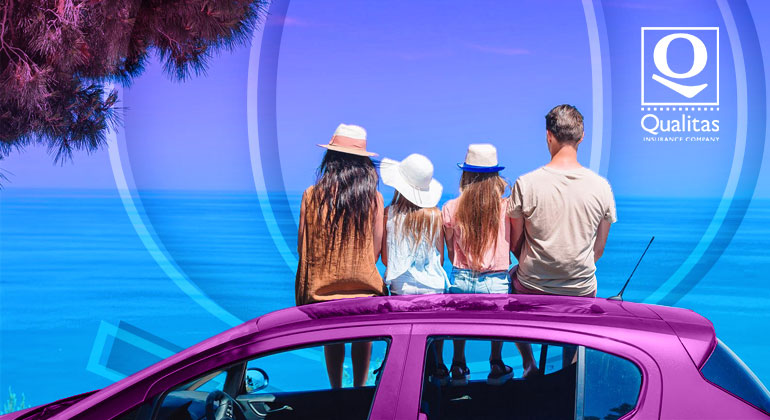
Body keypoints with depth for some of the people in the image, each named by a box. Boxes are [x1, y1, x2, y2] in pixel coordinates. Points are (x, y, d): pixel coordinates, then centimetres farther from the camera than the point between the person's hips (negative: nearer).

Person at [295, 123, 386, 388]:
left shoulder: (312, 195, -8)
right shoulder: (374, 198, -8)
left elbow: (302, 245, -3)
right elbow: (377, 248, -5)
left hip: (323, 285, 1)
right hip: (365, 286, 0)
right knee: (362, 338, 14)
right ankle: (359, 388, 21)